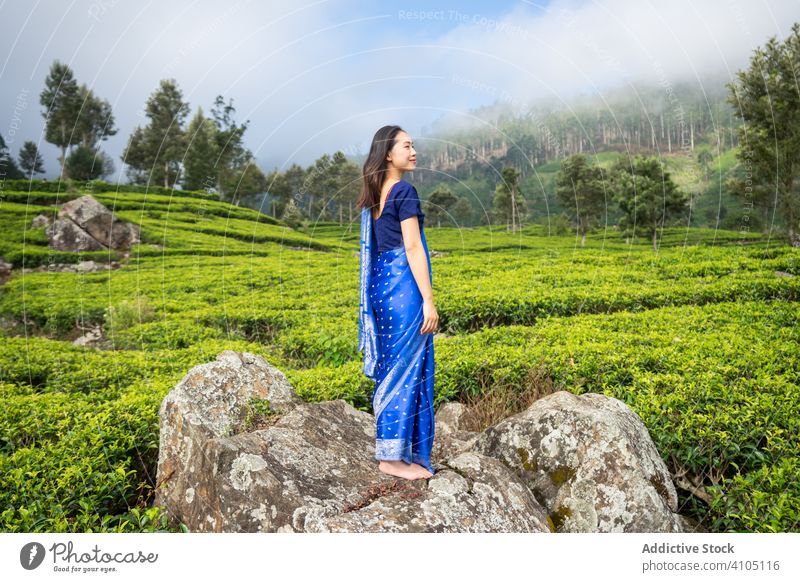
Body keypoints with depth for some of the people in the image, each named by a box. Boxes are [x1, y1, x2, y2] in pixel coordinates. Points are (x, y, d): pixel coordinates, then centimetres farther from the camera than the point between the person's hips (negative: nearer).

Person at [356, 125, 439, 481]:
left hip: (381, 284, 9)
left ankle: (394, 451, 24)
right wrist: (429, 301, -15)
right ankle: (394, 456, 7)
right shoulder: (404, 191, -11)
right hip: (404, 287, -9)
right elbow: (413, 248, -16)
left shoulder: (375, 194, 15)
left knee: (391, 369, 14)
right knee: (406, 369, -2)